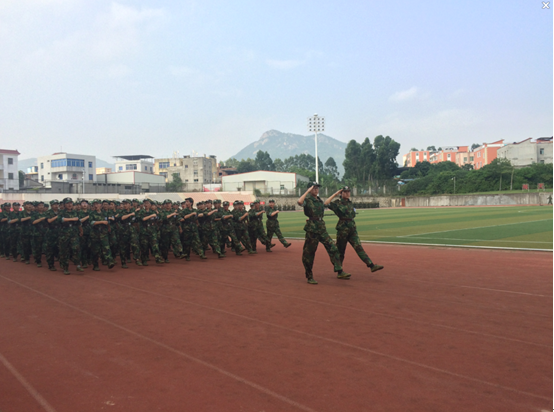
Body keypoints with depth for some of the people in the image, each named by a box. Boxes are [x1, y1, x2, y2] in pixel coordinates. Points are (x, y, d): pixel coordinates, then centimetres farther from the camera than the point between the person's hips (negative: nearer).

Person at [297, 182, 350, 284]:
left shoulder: (320, 200, 14)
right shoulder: (307, 200, -8)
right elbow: (299, 202, -30)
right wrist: (308, 191, -22)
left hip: (322, 228, 7)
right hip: (312, 229, -7)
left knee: (333, 248, -2)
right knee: (309, 253, 1)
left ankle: (339, 272, -1)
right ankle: (309, 277, 12)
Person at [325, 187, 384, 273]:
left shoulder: (351, 203, 16)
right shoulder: (337, 203, -3)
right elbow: (326, 203, -20)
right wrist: (335, 194, -13)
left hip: (352, 229, 5)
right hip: (342, 229, -5)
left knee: (358, 247, -4)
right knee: (340, 250, 3)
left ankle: (371, 265, -14)